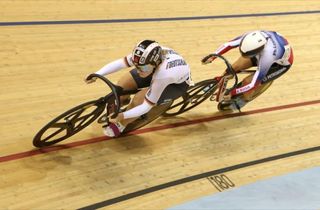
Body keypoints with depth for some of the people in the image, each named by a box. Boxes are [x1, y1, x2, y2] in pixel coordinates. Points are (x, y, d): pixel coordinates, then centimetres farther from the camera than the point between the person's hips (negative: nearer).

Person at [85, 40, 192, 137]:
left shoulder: (163, 74, -44)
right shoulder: (145, 57, -33)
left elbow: (147, 106, -35)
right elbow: (120, 63, -28)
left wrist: (123, 115, -38)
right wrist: (96, 75, -37)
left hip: (178, 83, -5)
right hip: (157, 69, 5)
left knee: (139, 99, -23)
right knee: (122, 83, -10)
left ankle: (120, 124, 5)